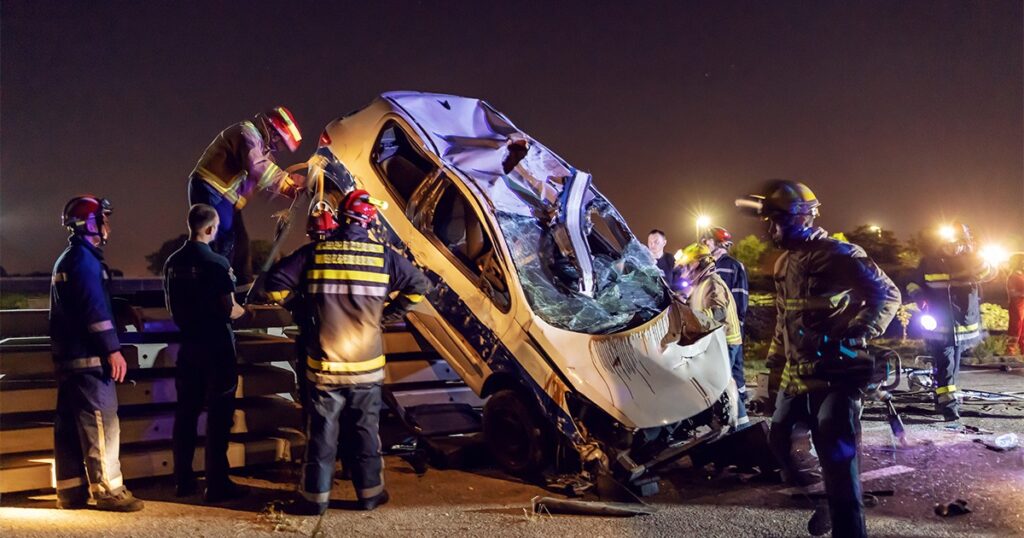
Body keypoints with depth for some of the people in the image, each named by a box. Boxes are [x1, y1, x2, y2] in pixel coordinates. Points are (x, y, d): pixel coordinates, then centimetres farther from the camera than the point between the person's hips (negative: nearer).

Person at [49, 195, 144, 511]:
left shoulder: (66, 260, 20)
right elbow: (96, 309, -20)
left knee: (69, 424, 10)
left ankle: (71, 490, 15)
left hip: (67, 357, 10)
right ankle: (107, 489, -4)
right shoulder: (85, 259, -12)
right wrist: (113, 350, -20)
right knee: (101, 423, -7)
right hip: (88, 358, -10)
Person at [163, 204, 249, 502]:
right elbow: (229, 311, -16)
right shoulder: (217, 263, -16)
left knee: (186, 412, 13)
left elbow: (172, 307, 14)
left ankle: (183, 479, 20)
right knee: (218, 415, 0)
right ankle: (216, 484, 3)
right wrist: (242, 310, 4)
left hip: (188, 344, 7)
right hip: (216, 346, -7)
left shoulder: (173, 262, 5)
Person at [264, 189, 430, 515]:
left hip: (324, 366, 0)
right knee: (366, 433, 13)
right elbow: (417, 286, 3)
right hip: (367, 367, 1)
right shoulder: (383, 255, -3)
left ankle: (315, 498, 17)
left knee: (321, 434, 9)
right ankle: (370, 493, 24)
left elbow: (276, 282, -5)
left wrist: (302, 308, 9)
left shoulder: (315, 252, -4)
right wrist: (388, 315, 11)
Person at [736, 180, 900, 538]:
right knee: (779, 440, 15)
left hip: (835, 373, -9)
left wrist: (855, 336, -21)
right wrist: (775, 360, 23)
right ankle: (828, 500, 33)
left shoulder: (836, 254, -12)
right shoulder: (785, 262, 16)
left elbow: (887, 294, -12)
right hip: (796, 374, 10)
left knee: (836, 457, -11)